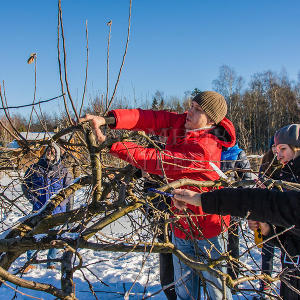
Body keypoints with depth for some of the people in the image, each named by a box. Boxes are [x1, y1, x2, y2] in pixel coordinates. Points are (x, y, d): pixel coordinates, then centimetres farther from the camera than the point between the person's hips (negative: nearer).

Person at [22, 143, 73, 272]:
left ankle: (51, 262, 22)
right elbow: (25, 185, 8)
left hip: (57, 209, 0)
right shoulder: (35, 168, 4)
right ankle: (30, 262, 14)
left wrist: (59, 203, -8)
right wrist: (34, 200, -3)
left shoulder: (63, 171, 3)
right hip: (38, 208, 0)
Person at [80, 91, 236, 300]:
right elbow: (152, 119, -11)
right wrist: (108, 119, -26)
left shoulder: (204, 149, -28)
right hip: (182, 224, 8)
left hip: (207, 227, -7)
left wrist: (110, 144, -28)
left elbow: (157, 162, -30)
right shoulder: (181, 123, -3)